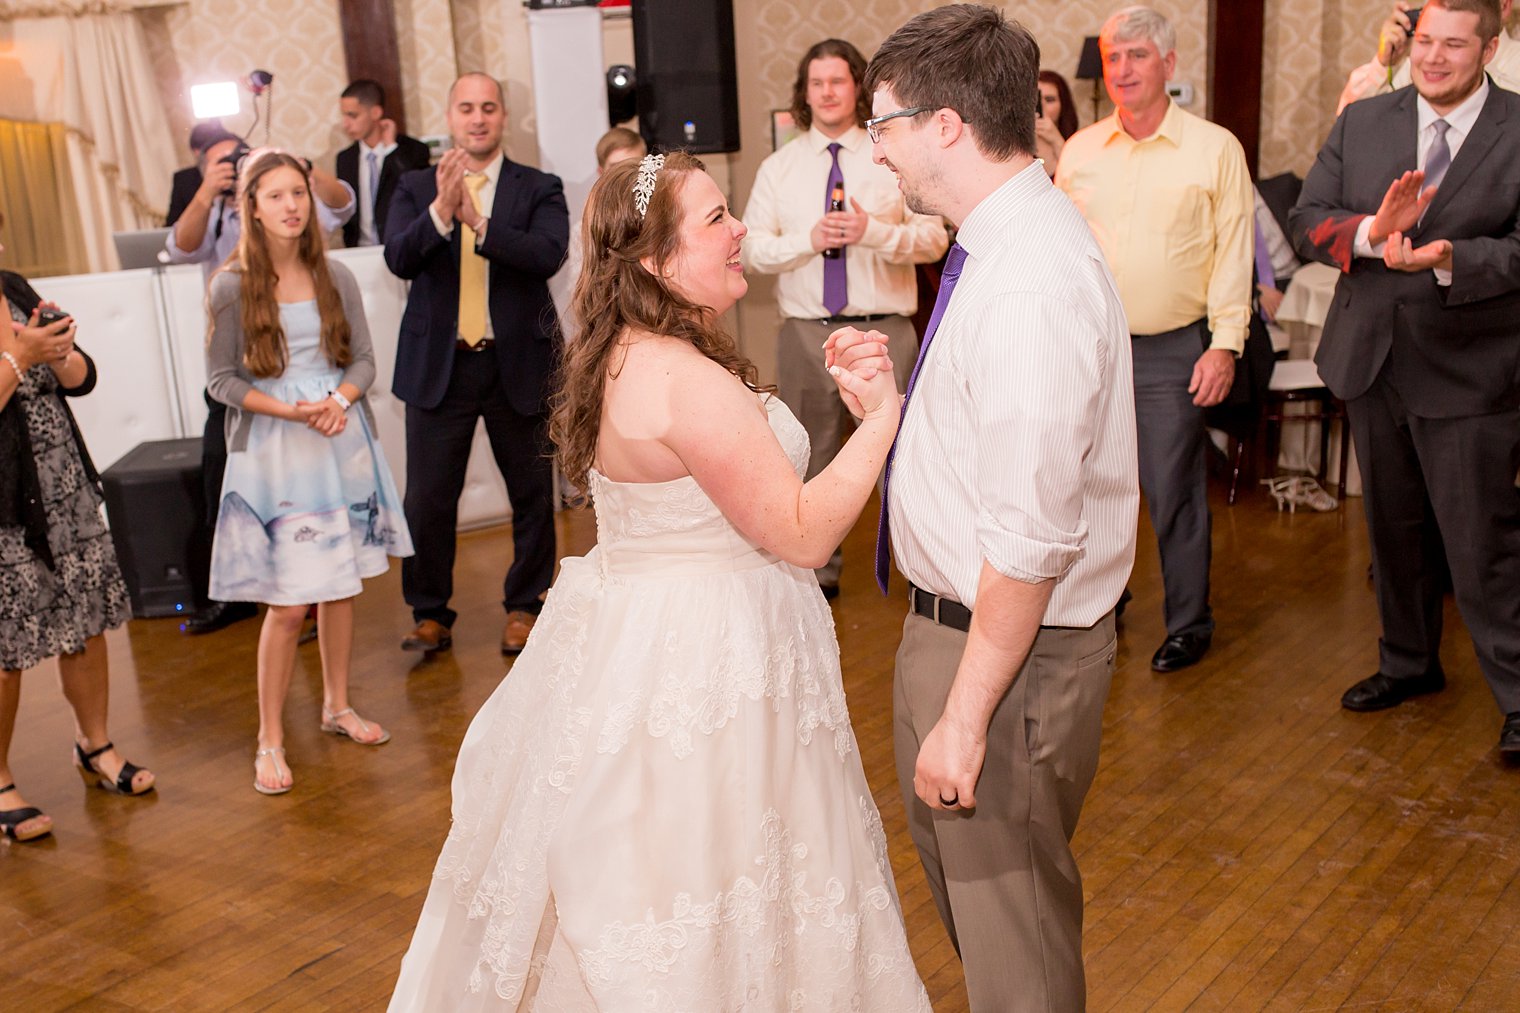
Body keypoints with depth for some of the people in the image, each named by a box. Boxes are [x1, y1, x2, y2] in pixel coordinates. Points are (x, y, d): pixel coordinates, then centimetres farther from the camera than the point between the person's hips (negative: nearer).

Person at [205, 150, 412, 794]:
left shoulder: (335, 279, 4)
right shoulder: (232, 287, -5)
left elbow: (364, 359, 6)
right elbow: (222, 380, -5)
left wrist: (339, 399, -14)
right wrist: (294, 411, -17)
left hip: (343, 445, 4)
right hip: (274, 453, -4)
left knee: (342, 586, 11)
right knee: (288, 602, -4)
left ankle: (337, 706, 31)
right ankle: (270, 740, 11)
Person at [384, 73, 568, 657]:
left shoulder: (539, 189, 1)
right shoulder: (416, 189, 6)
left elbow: (549, 254, -17)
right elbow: (398, 259, -10)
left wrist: (479, 221, -28)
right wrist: (440, 210, -26)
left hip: (518, 364, 0)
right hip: (438, 364, 1)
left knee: (531, 495, 10)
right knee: (427, 499, 3)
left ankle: (524, 605, 27)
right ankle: (430, 613, 20)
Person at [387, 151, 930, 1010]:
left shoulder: (626, 356, 6)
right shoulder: (686, 379, -24)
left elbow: (749, 473, 10)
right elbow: (801, 534, -21)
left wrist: (847, 402, 1)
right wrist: (882, 416, -15)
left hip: (631, 640, 9)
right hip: (703, 665, -9)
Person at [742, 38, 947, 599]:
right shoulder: (778, 167, 9)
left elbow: (934, 238, -4)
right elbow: (753, 249, 2)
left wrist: (873, 231, -19)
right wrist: (809, 240, -14)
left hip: (884, 328, -2)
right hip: (805, 331, 2)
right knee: (812, 454, 10)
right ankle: (819, 571, 25)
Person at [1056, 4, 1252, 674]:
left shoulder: (1215, 148, -2)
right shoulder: (1079, 150, 7)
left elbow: (1234, 253, -3)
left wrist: (1225, 344, -9)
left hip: (1173, 349, -3)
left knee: (1174, 495, 2)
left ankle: (1189, 624, 18)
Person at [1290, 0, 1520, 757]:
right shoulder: (1361, 124, 4)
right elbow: (1307, 220, -3)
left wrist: (1448, 259, -33)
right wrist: (1371, 232, -22)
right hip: (1373, 359, 5)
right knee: (1393, 529, 19)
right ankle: (1408, 663, 37)